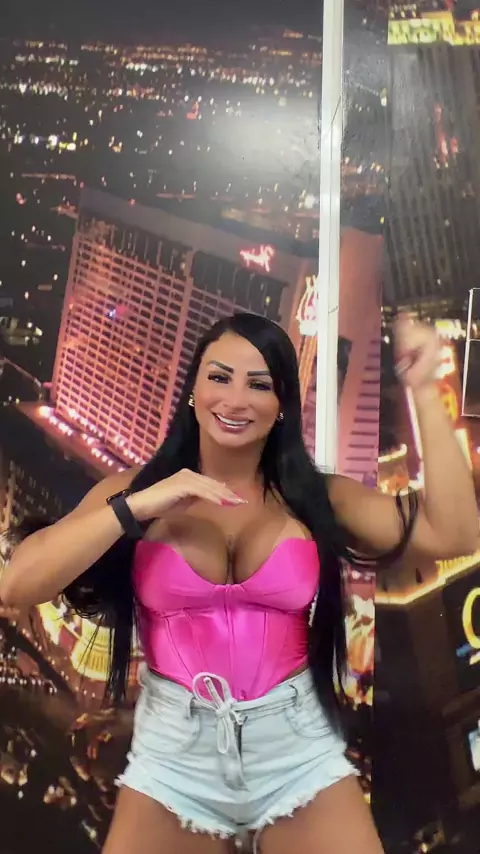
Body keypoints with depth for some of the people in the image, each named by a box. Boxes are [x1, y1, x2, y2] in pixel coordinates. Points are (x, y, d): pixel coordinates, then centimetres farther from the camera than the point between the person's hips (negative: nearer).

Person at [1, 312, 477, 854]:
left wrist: (423, 391, -14)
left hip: (299, 750, 1)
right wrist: (138, 507, -21)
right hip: (174, 750, 0)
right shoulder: (131, 489, -2)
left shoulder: (318, 498, -1)